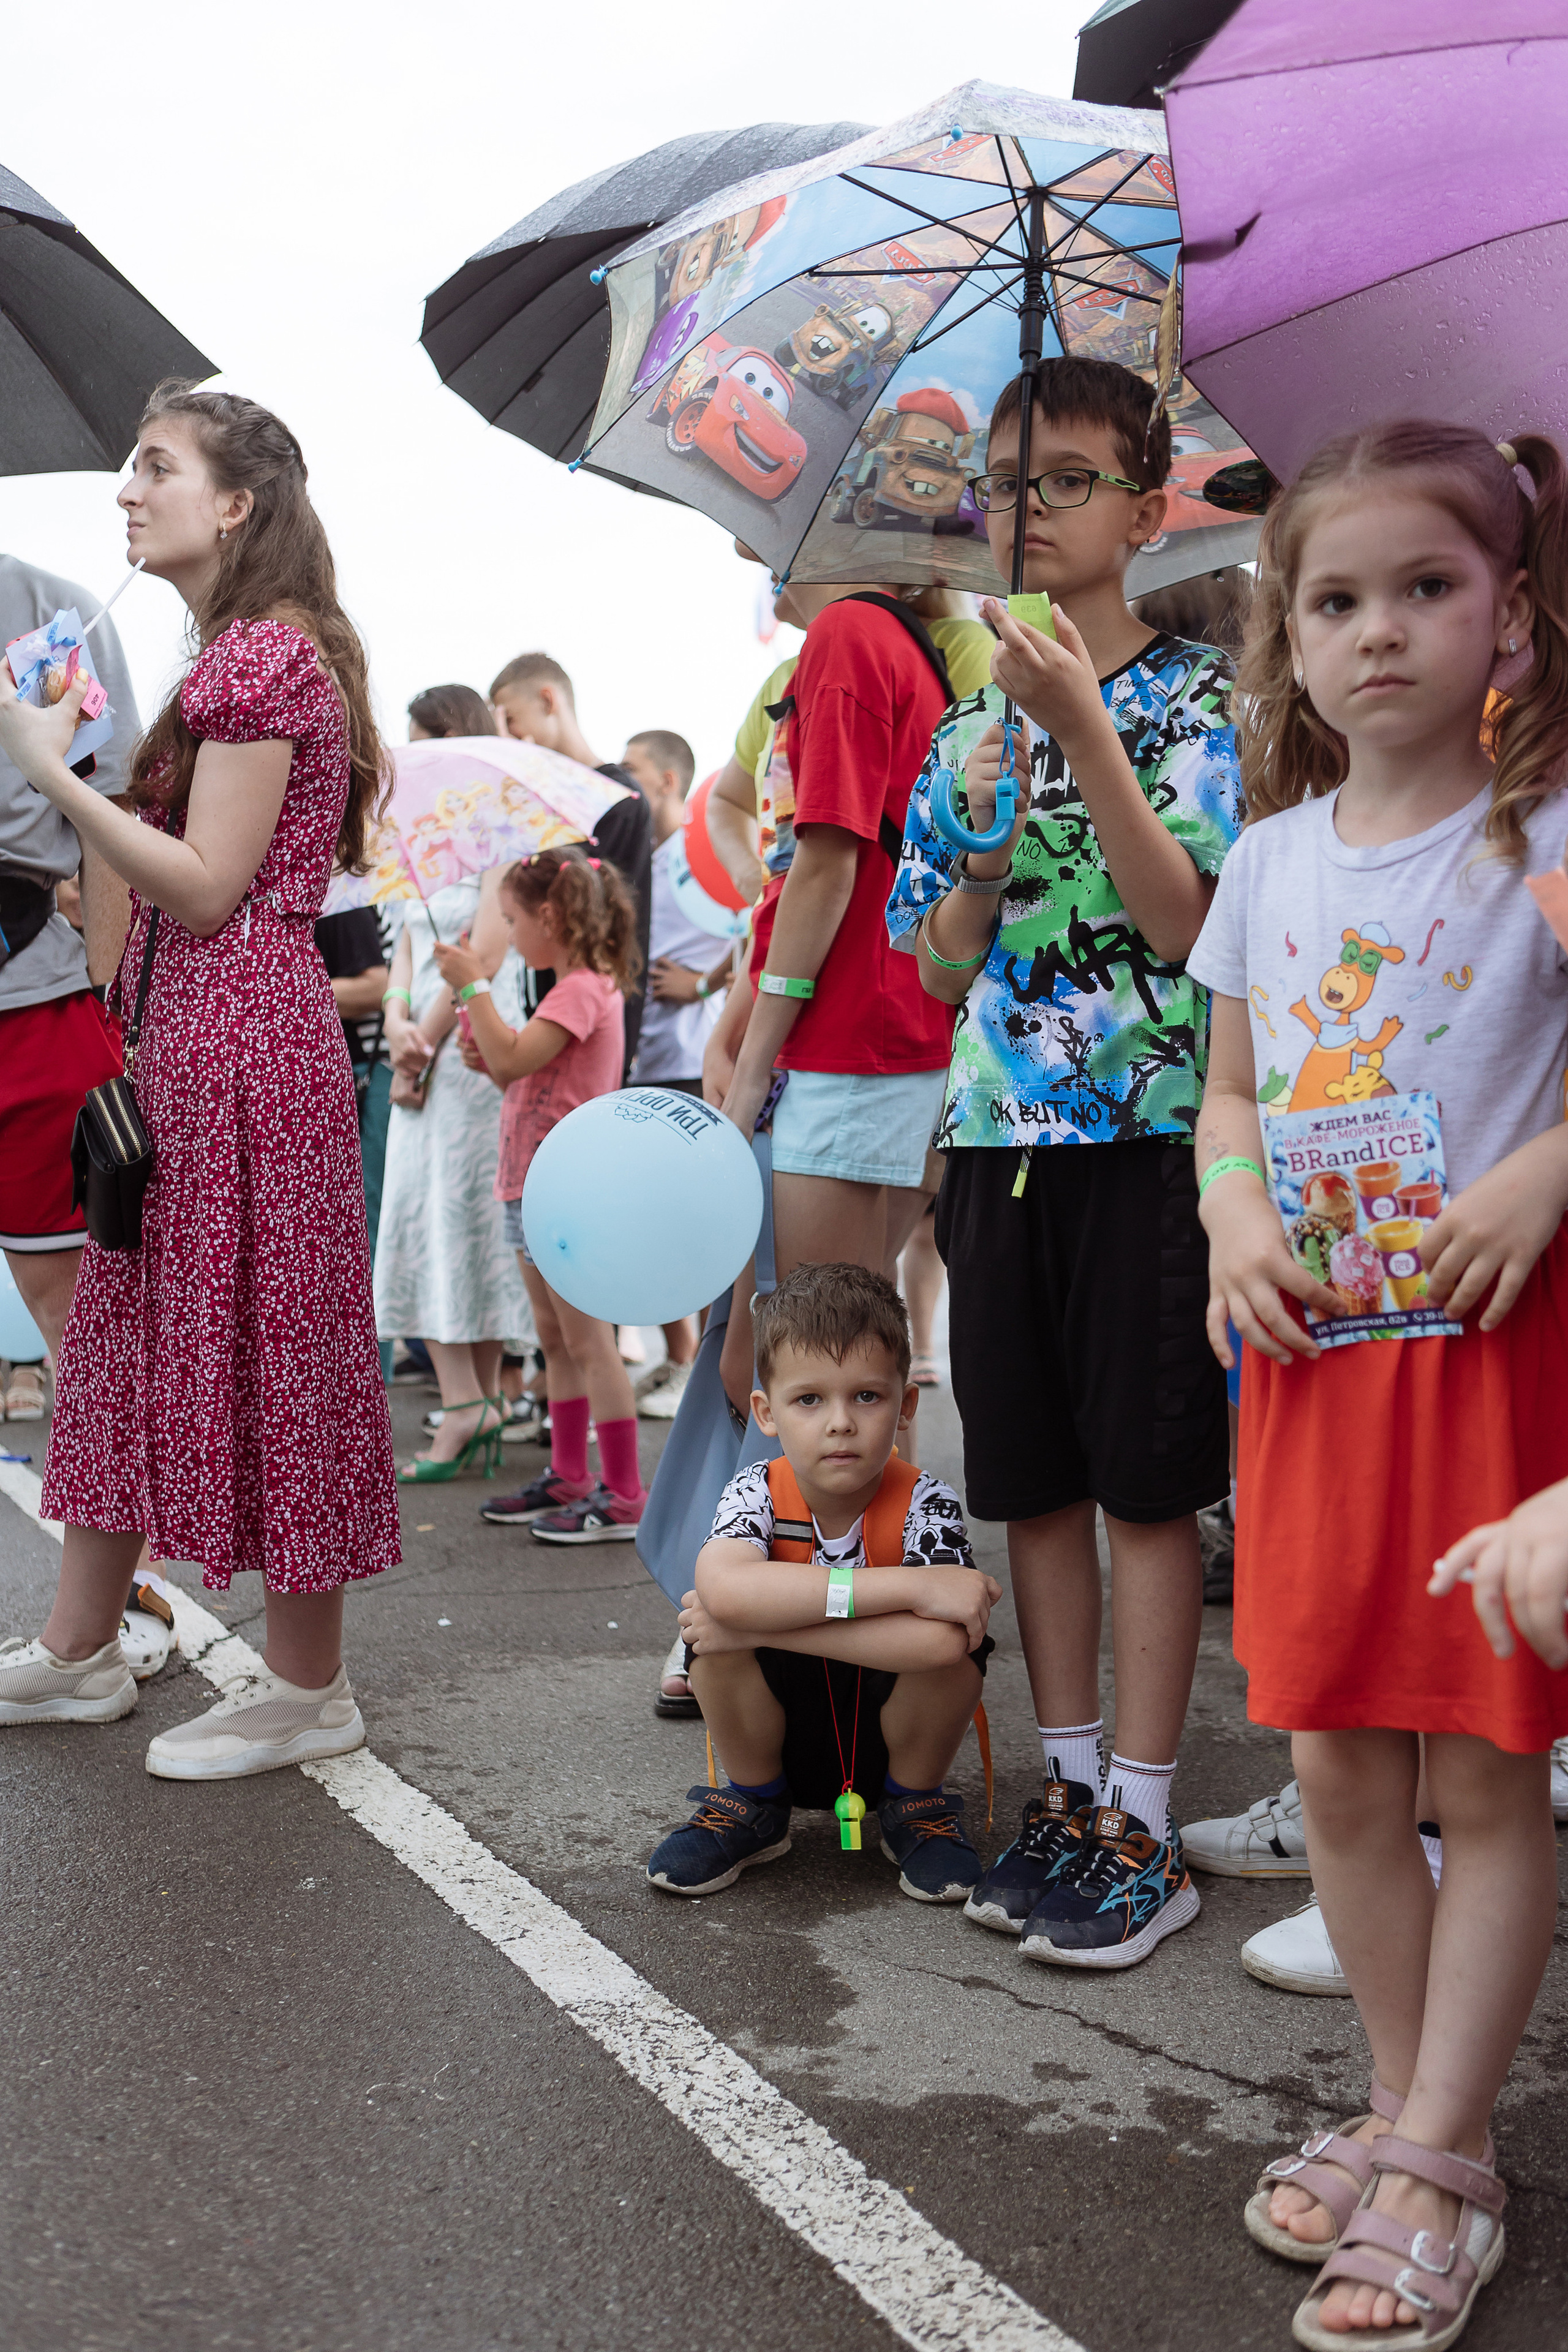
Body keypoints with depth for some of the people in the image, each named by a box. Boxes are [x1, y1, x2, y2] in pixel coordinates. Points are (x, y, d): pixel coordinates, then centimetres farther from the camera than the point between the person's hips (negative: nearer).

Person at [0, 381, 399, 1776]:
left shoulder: (263, 657, -12)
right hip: (181, 1033, 10)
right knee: (130, 1324, 14)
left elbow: (208, 889, -18)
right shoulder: (236, 656, 17)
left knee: (260, 1331, -3)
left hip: (244, 1035, -10)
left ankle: (309, 1690, 9)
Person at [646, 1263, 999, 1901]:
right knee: (713, 1625, -27)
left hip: (894, 1738, -1)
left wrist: (761, 1624, -39)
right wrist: (906, 1586, -44)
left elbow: (942, 1638, -40)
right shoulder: (756, 1495, -16)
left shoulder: (925, 1506, -20)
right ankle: (754, 1803, 1)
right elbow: (726, 1591, -41)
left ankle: (917, 1804, 1)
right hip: (781, 1737, 1)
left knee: (951, 1640, -30)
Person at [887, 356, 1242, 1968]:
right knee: (1033, 1481, 9)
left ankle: (1144, 1829, 7)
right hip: (999, 1137, 5)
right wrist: (984, 835, -7)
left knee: (1146, 1484, -1)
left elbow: (1180, 920, -14)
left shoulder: (1195, 702, -1)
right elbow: (942, 963, 11)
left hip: (1148, 1133, -5)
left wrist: (1081, 732, -20)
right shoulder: (968, 726, 13)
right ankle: (1069, 1787, 21)